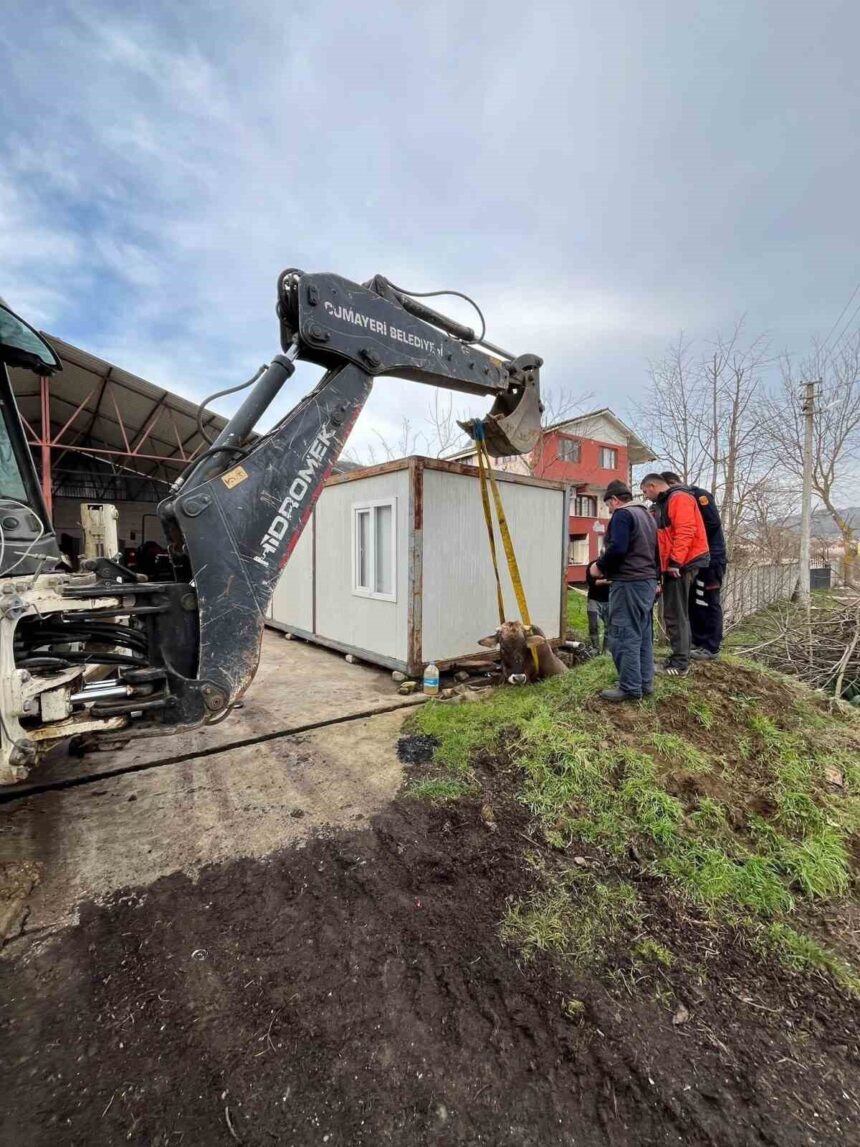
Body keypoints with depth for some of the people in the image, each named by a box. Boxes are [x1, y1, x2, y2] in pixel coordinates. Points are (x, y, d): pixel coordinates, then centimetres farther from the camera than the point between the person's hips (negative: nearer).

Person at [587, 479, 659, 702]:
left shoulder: (622, 515, -9)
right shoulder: (647, 515, 21)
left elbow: (617, 549, -23)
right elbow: (653, 551, 22)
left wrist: (599, 566, -9)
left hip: (629, 583, -10)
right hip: (648, 581, 10)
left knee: (622, 636, -6)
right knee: (643, 635, 13)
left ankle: (630, 688, -3)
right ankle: (645, 683, 19)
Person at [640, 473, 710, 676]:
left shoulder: (679, 498, -10)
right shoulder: (662, 504, 20)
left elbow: (685, 532, -21)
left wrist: (675, 562, -23)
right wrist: (667, 563, 17)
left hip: (681, 565, -10)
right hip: (672, 565, 10)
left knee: (675, 614, -7)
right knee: (675, 613, 13)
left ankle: (680, 663, -1)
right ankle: (680, 658, 22)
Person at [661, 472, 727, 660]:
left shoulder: (700, 495, -11)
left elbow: (713, 523, -19)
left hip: (710, 557, -9)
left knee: (708, 603, -5)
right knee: (695, 601, 11)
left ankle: (711, 647, 2)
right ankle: (698, 642, 20)